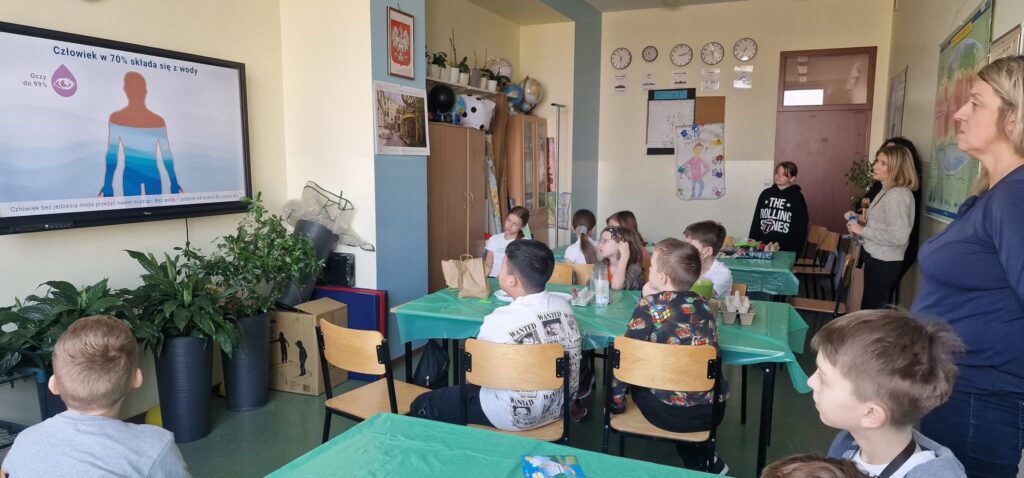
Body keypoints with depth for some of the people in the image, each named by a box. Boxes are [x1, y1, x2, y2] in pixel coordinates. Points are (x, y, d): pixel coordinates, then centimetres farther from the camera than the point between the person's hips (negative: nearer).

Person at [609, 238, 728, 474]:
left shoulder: (648, 306, -10)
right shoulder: (702, 303, 4)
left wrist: (616, 401, 4)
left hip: (670, 413, -5)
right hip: (713, 410, 5)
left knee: (635, 376, 27)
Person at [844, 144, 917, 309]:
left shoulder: (898, 195, -19)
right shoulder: (887, 191, 12)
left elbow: (898, 236, -29)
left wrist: (862, 230, -21)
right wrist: (858, 221, 4)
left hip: (885, 264, -10)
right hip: (877, 260, 10)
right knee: (871, 310, 17)